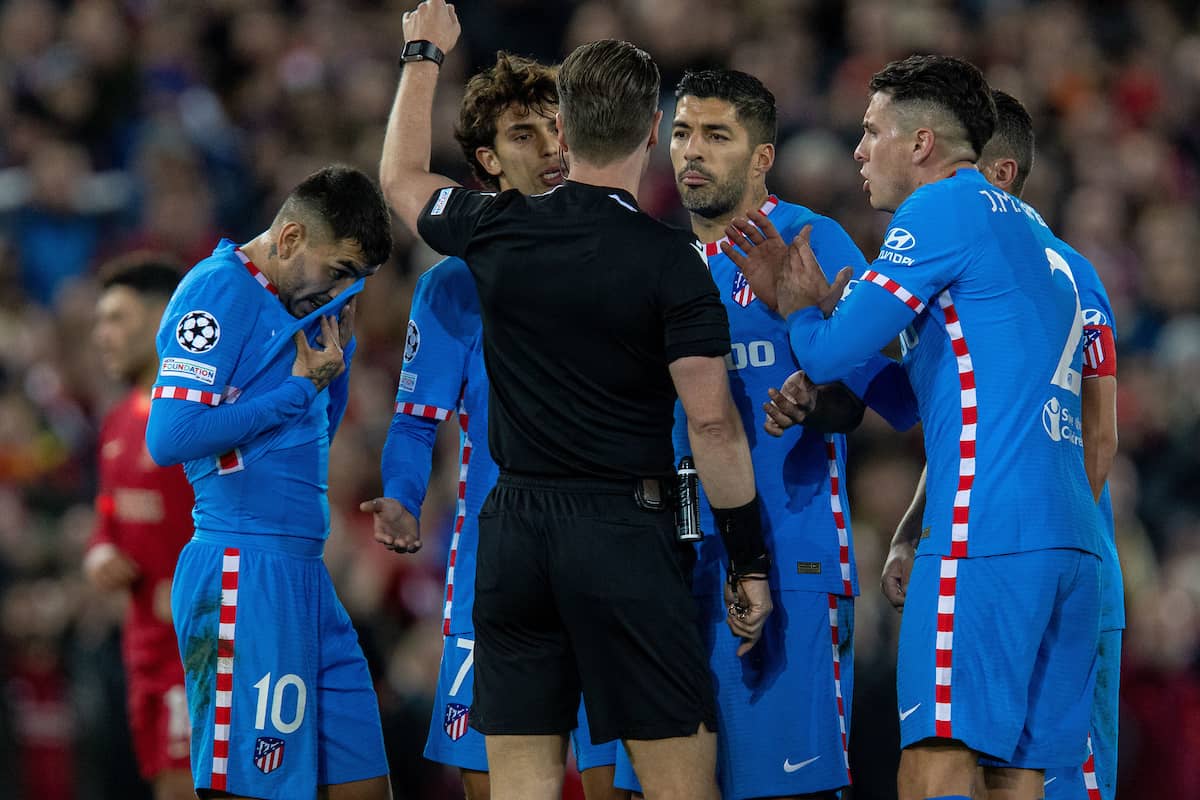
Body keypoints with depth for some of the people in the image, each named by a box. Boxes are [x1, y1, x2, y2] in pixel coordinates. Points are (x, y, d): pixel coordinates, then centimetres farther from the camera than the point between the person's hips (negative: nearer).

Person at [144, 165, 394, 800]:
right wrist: (298, 390, -11)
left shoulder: (285, 302, 19)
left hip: (301, 576, 10)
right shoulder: (219, 288, -9)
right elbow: (170, 438, -19)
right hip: (244, 575, -9)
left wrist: (337, 354, 11)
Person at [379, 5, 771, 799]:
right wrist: (751, 562, -4)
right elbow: (713, 422, -12)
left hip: (516, 530, 4)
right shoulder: (669, 261, -9)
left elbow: (402, 177, 24)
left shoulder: (499, 232, 3)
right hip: (625, 530, -4)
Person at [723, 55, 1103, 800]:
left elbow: (832, 355, -5)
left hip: (986, 535, -9)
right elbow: (910, 398, 27)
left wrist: (797, 309, 17)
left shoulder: (942, 209, -3)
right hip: (1071, 540, 9)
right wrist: (811, 300, 22)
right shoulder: (1029, 230, 25)